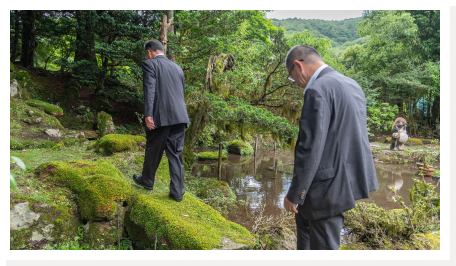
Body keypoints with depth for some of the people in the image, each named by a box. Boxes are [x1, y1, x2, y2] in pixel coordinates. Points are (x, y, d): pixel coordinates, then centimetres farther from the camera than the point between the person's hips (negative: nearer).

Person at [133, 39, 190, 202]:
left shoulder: (150, 64, 1)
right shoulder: (177, 68, 20)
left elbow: (149, 90, -12)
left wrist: (148, 114, -17)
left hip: (160, 116, -5)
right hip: (179, 116, 5)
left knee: (153, 151, 13)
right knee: (176, 154, 8)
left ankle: (147, 181, 33)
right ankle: (177, 191, 9)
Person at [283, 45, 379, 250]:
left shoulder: (318, 90, -19)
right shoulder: (352, 85, 11)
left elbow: (311, 147, -23)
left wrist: (293, 194, -14)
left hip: (331, 185, -10)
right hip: (350, 177, 10)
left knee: (324, 246, 7)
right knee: (304, 214, 29)